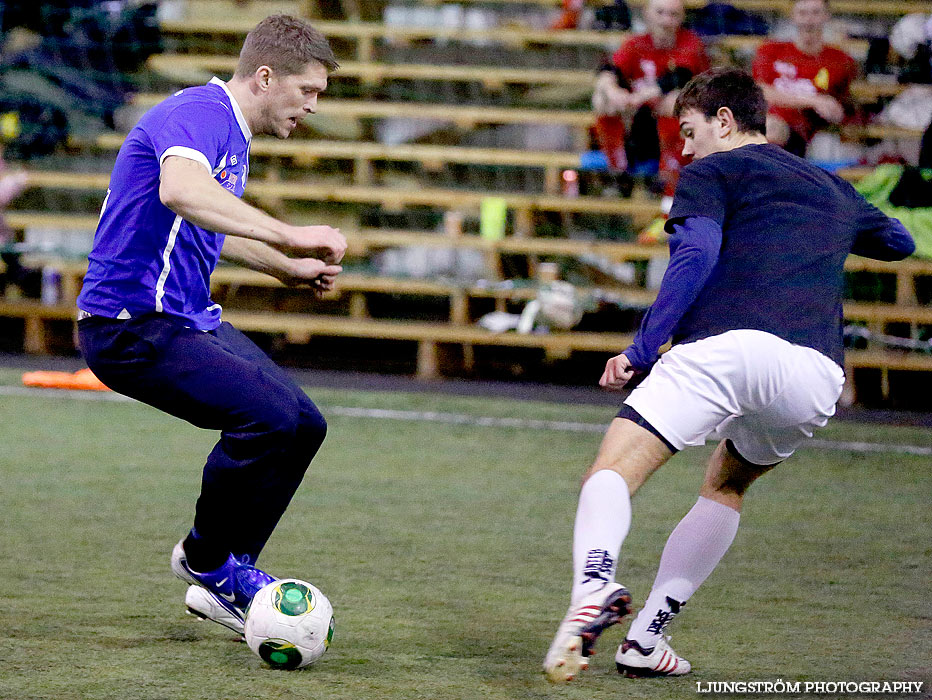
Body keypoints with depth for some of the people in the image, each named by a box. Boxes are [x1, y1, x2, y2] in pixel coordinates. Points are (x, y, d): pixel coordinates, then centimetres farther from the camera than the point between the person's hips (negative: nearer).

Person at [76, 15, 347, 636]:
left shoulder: (232, 134, 16)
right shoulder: (198, 114, -17)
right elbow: (180, 190, -41)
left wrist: (290, 268, 27)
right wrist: (288, 236, -44)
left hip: (190, 320, 11)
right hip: (133, 326, -11)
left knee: (303, 425, 5)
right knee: (270, 416, -23)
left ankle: (221, 582, 13)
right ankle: (207, 558, -1)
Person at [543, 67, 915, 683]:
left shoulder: (712, 172, 15)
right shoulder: (834, 189, 32)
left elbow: (697, 254, -4)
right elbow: (899, 240, 50)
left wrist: (641, 351, -6)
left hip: (727, 346, -5)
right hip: (816, 375, 5)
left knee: (612, 474, -9)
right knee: (727, 486, 29)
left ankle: (594, 586, -43)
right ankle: (646, 638, 17)